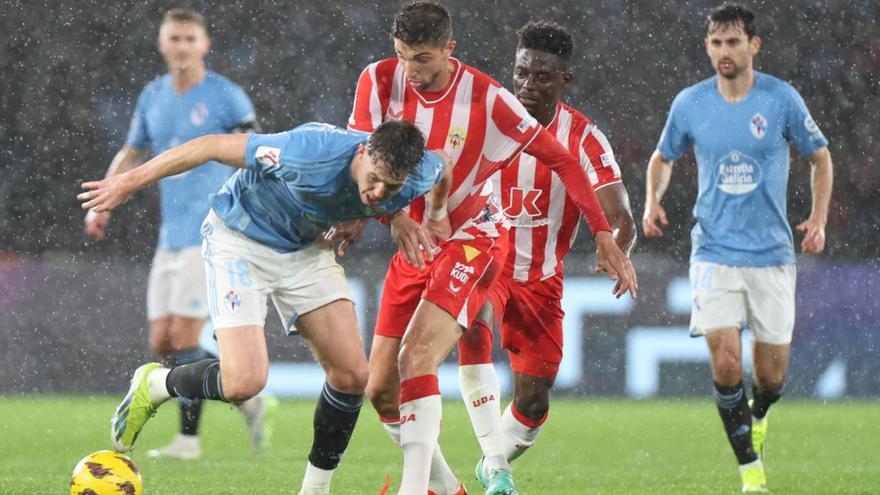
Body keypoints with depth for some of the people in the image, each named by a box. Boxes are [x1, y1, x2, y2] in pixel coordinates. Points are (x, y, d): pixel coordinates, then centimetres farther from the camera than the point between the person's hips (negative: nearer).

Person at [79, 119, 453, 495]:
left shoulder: (420, 176, -21)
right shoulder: (313, 154, -38)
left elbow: (442, 171, 8)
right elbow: (213, 146, -28)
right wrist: (130, 182, -23)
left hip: (307, 247, 6)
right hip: (239, 240, -6)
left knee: (351, 375, -4)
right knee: (244, 382, -20)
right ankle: (154, 385, 9)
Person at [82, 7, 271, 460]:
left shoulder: (225, 96, -7)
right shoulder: (153, 97, 11)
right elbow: (130, 154, 24)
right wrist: (102, 205, 14)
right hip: (170, 237, 7)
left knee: (184, 338, -11)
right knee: (161, 343, 3)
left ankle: (188, 439, -2)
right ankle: (248, 398, 16)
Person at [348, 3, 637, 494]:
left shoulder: (486, 99, -17)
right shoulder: (379, 81, -9)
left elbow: (560, 158, -8)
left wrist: (604, 236, -9)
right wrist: (393, 216, -27)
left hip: (471, 239, -5)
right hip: (412, 245, 5)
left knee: (416, 356, -26)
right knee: (380, 389, 1)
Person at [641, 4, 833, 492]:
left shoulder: (782, 99, -5)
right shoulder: (689, 103, 0)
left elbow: (820, 156, 8)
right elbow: (663, 157, 17)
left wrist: (819, 219, -2)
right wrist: (652, 200, -2)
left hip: (772, 254, 0)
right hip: (715, 252, 0)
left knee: (772, 375, 4)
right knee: (725, 364, -14)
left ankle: (758, 415, 41)